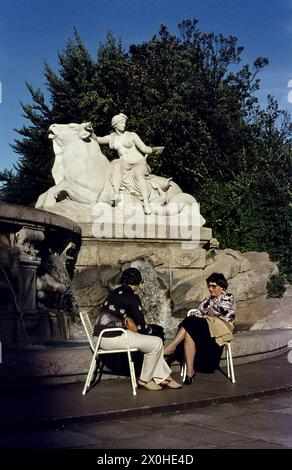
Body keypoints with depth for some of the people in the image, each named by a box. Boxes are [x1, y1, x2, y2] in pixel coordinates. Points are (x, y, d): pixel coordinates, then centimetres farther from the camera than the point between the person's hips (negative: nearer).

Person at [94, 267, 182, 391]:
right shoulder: (132, 296, -8)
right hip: (113, 337, -9)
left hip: (102, 335, 10)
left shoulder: (114, 293, 18)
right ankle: (144, 380, 9)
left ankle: (162, 378, 18)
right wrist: (149, 332, 16)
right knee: (157, 342, -1)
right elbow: (140, 323, -7)